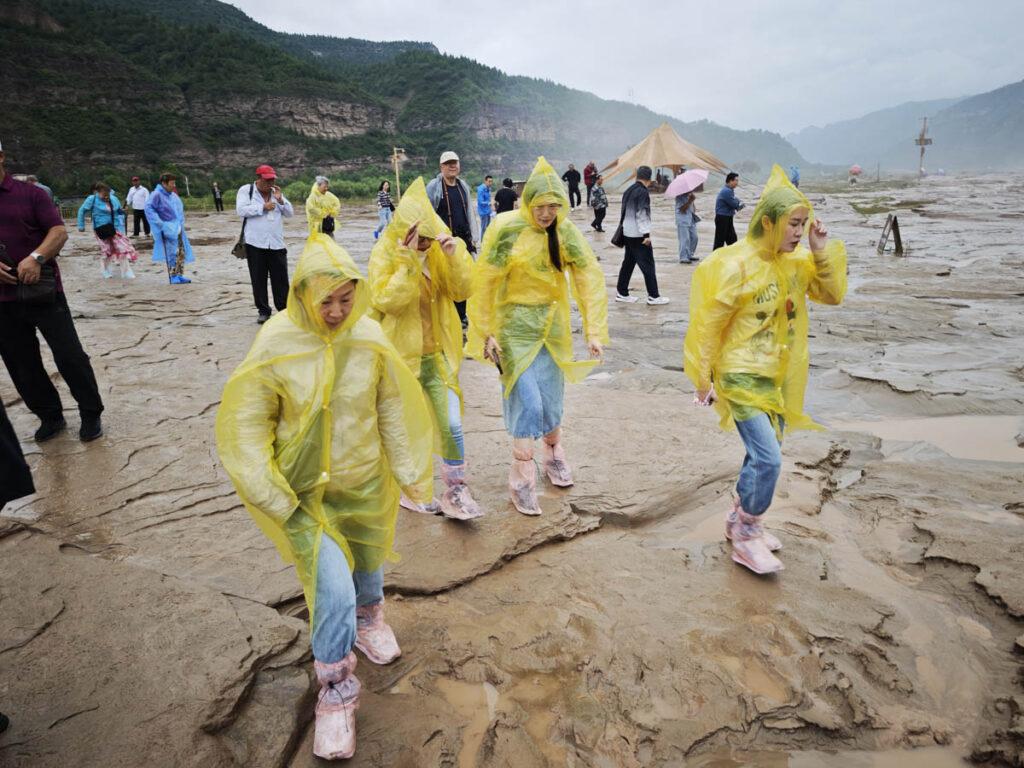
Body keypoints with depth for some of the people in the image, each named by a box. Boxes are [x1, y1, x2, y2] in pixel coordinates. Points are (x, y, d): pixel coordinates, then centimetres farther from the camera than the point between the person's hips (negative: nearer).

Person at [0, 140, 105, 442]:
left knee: (69, 355, -1)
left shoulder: (30, 194, -1)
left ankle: (91, 414, 13)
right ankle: (50, 416, 24)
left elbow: (59, 231, -8)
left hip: (44, 291, -4)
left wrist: (35, 258, -24)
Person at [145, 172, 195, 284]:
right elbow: (149, 209, -19)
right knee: (172, 253, -8)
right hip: (168, 229, -8)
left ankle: (180, 275, 14)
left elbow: (180, 208, 27)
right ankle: (173, 277, -1)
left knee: (182, 252, 7)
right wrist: (160, 223, -24)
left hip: (178, 228, 8)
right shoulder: (157, 195, -10)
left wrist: (181, 222, 16)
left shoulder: (173, 195, 12)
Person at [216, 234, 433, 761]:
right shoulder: (276, 345, -19)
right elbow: (247, 424, -11)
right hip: (308, 492, -3)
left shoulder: (368, 336, -12)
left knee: (368, 562, 24)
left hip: (366, 484, 3)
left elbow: (393, 407, -3)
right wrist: (274, 496, -14)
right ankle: (336, 692, 18)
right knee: (333, 589, -7)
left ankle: (368, 619, 57)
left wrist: (409, 472, 1)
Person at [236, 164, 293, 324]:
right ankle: (263, 311, 14)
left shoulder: (276, 192, 14)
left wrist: (280, 199, -6)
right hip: (255, 244, -3)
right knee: (258, 280, 3)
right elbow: (240, 210, -13)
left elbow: (290, 213, 10)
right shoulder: (246, 190, 1)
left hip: (277, 244, 3)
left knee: (281, 279, 2)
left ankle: (284, 310, 12)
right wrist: (263, 207, -13)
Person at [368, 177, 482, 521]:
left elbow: (462, 290, -4)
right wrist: (410, 262, -29)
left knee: (452, 425, 0)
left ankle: (455, 492, 15)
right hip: (401, 356, -4)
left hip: (436, 354, 4)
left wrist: (455, 255, -19)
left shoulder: (437, 251, 2)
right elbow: (385, 301, -23)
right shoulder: (385, 253, -12)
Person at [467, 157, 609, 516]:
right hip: (515, 326, -4)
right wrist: (485, 334, -11)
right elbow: (484, 282, -12)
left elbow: (591, 279, -3)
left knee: (551, 396, 13)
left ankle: (554, 453, 39)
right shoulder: (507, 229, -15)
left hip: (553, 326, 4)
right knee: (526, 399, -7)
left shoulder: (566, 232, -4)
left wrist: (595, 331, -9)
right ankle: (521, 477, 8)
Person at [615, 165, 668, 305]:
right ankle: (653, 296, 0)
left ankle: (621, 293, 16)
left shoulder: (629, 191, 12)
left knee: (628, 262, 13)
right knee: (648, 265, -3)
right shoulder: (643, 192, -15)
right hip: (638, 235, -9)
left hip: (627, 233, 9)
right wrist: (646, 234, -17)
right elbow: (642, 215, -19)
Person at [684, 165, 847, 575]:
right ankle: (745, 538, 8)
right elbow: (709, 323, -14)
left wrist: (824, 250, -5)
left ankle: (739, 519, 36)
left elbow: (833, 294, 8)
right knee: (768, 460, -11)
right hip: (742, 375, -7)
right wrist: (703, 378, -11)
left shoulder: (796, 260, 4)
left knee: (763, 456, 16)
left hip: (780, 377, 8)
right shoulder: (737, 264, -17)